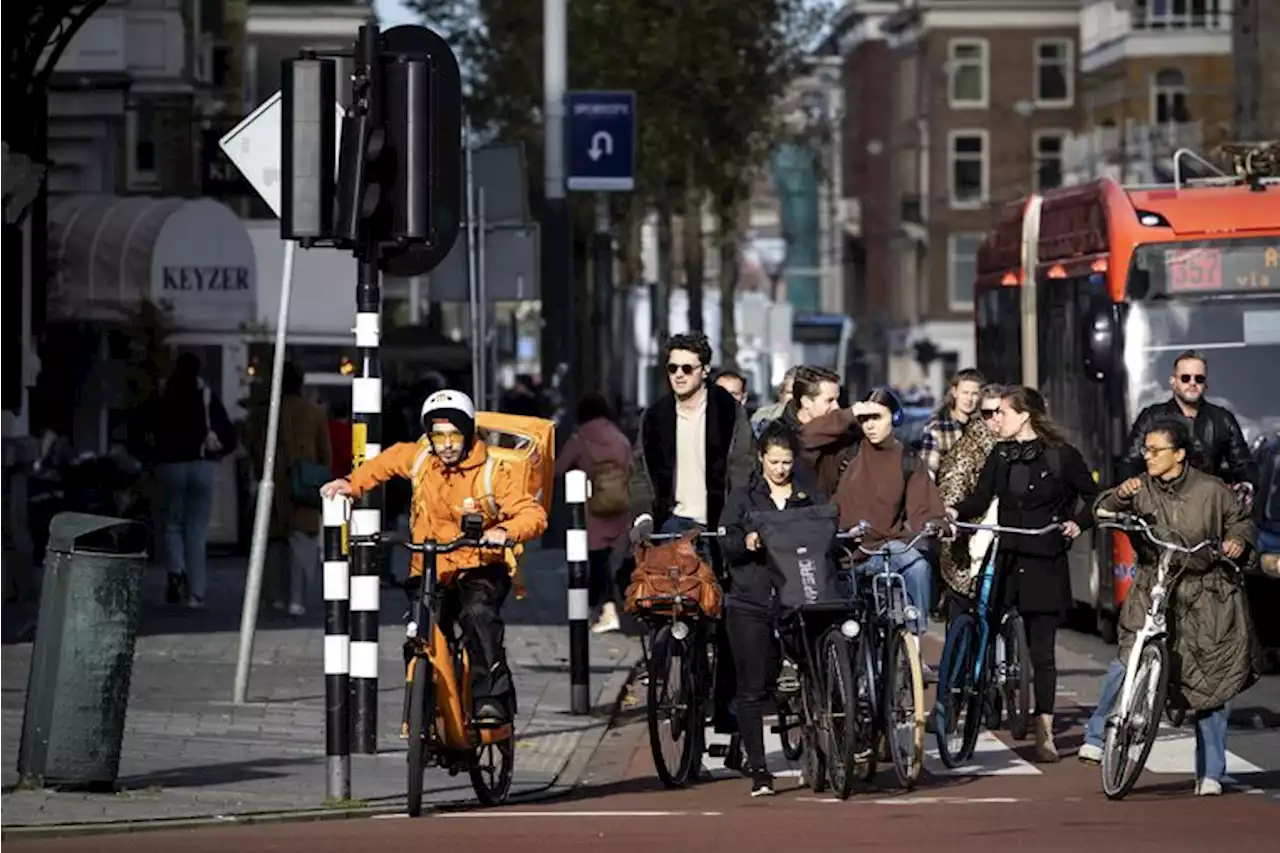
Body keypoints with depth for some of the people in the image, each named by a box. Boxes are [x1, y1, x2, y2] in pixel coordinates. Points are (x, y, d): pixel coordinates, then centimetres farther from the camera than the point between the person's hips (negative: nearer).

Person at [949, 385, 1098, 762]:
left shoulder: (1062, 456, -3)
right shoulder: (1001, 456, 10)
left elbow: (1093, 497, 4)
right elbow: (981, 498, 3)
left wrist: (1078, 523, -12)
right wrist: (956, 512, -15)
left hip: (1045, 562, -4)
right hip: (1007, 558, 4)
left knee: (1041, 648, -3)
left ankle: (1044, 732, 0)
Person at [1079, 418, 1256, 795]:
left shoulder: (1211, 491, -5)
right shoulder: (1141, 488, -2)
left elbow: (1241, 520, 8)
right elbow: (1103, 512, -10)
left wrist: (1237, 539, -13)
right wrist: (1120, 496, -30)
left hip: (1205, 597, 0)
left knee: (1211, 683, 3)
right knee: (1128, 660, -22)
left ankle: (1210, 773, 14)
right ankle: (1096, 738, -8)